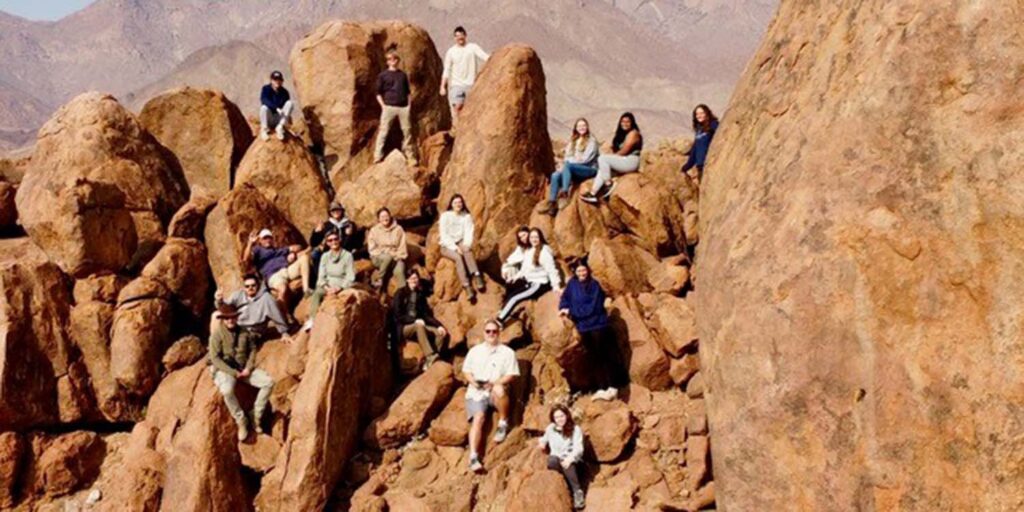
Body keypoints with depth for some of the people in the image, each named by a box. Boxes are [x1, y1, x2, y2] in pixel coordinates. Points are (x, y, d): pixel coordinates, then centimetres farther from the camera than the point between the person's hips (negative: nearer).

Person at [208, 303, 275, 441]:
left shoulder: (244, 333, 8)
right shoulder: (217, 335, -6)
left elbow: (252, 350, 12)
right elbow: (215, 359, -11)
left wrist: (248, 368, -6)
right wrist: (233, 373, -18)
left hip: (244, 369, 5)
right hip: (224, 370, -5)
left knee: (268, 381, -16)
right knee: (227, 390, -38)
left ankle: (256, 416, -5)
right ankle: (241, 421, -17)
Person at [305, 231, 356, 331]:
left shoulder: (347, 256, -5)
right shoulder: (325, 256, 8)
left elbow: (350, 278, -8)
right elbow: (321, 276, 6)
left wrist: (338, 289, -21)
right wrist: (327, 287, -13)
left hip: (342, 287, -3)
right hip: (328, 286, 3)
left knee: (333, 296, -36)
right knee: (317, 293, -29)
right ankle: (312, 320, -38)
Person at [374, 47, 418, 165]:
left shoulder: (403, 75, 14)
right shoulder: (383, 75, 5)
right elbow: (378, 93, 5)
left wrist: (408, 104, 8)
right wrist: (383, 105, -5)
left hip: (403, 107, 3)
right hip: (389, 107, -3)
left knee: (407, 131, 3)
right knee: (383, 131, -4)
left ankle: (410, 156, 10)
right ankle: (378, 155, -2)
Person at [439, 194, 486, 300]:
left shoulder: (467, 216, 5)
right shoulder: (445, 216, -4)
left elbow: (469, 233, -2)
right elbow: (444, 235, -10)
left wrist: (466, 245, -22)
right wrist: (455, 248, -21)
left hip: (461, 244, 3)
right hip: (447, 246, -2)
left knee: (467, 251, -34)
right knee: (458, 257, -34)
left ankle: (477, 276, -46)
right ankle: (467, 287, -42)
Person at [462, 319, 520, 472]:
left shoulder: (507, 352, 6)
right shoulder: (475, 351, 16)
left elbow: (511, 375, 0)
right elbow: (466, 371, 15)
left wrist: (494, 383, -16)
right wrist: (473, 381, -7)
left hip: (495, 392, -2)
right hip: (476, 392, 2)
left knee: (499, 390, -39)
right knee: (478, 417, -26)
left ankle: (503, 423, -15)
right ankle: (473, 457, -37)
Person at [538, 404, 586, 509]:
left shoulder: (575, 429, 0)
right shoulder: (550, 429, 12)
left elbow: (578, 448, -9)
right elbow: (544, 439, 32)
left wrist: (569, 459, -25)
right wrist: (542, 443, 9)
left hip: (572, 460, -2)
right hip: (556, 459, 2)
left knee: (568, 465, -38)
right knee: (552, 461, -35)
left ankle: (578, 492, -37)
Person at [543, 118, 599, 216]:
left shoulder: (592, 141, 1)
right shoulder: (572, 141, 19)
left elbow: (586, 159, -10)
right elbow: (567, 157, 11)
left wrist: (570, 161, -12)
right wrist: (563, 166, -10)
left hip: (590, 170, -6)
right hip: (574, 171, 6)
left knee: (568, 165, -34)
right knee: (555, 175, -22)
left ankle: (565, 191, -40)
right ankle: (552, 204, -29)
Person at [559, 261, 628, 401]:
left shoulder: (595, 285, -11)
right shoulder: (572, 284, 5)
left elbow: (592, 308, -16)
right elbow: (565, 298, 12)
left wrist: (571, 312, -16)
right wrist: (564, 309, -10)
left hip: (597, 325, -5)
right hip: (583, 327, 5)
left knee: (607, 356, -3)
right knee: (597, 359, 11)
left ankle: (613, 387, 0)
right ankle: (602, 388, 15)